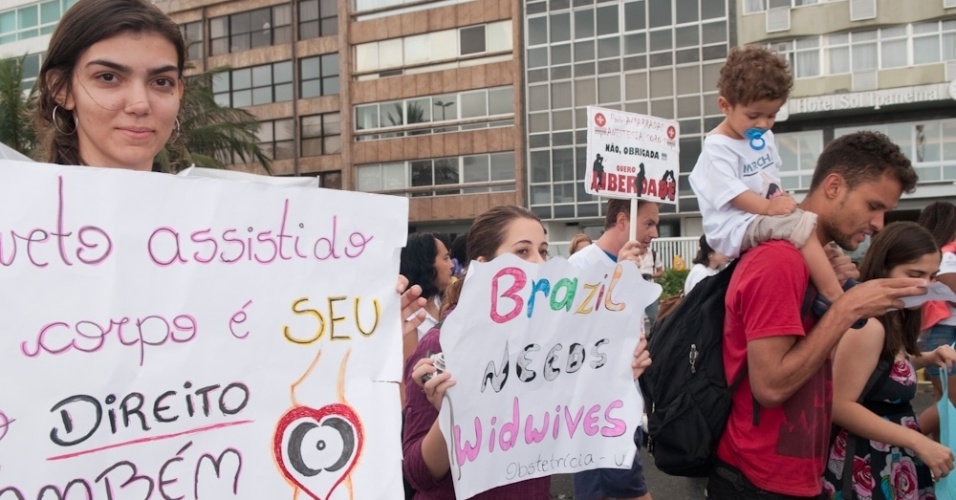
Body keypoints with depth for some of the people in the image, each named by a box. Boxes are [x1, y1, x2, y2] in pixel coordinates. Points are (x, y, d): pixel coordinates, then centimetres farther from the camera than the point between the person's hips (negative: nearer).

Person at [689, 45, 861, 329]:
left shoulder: (764, 138, 16)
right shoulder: (717, 148, -13)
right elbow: (730, 192, -21)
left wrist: (781, 201, 4)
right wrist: (768, 207, -29)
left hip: (765, 219, 10)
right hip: (736, 227, -10)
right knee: (804, 225, -28)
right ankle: (834, 297, -29)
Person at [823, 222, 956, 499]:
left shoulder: (897, 319, 5)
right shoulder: (868, 325, -23)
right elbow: (840, 406, -25)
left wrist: (927, 359, 4)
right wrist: (918, 442, -24)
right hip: (865, 466, -9)